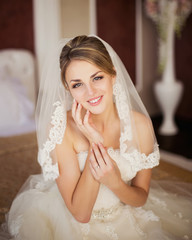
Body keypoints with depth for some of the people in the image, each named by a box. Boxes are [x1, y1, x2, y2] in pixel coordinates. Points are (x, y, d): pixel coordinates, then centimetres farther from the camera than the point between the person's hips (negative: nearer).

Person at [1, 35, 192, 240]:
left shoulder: (140, 124, -13)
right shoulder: (59, 127, -20)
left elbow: (141, 198, -2)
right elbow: (80, 213, -19)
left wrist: (114, 183, -24)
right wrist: (95, 144, -27)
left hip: (127, 220, 3)